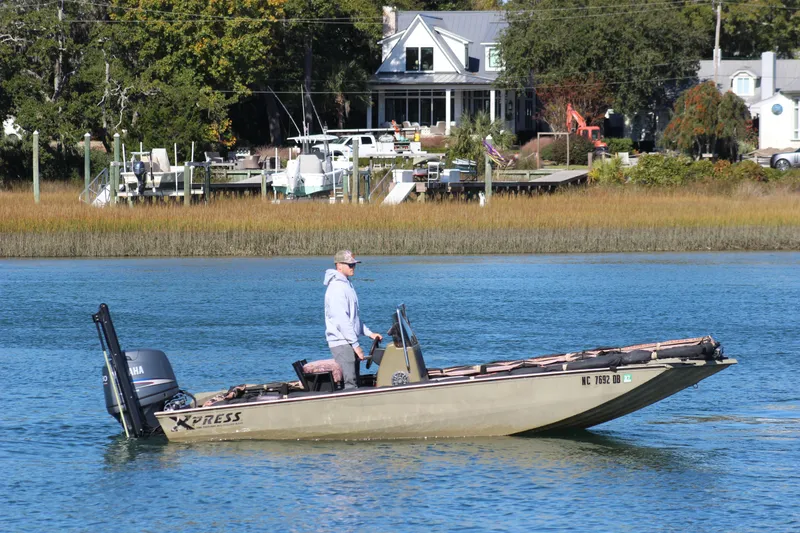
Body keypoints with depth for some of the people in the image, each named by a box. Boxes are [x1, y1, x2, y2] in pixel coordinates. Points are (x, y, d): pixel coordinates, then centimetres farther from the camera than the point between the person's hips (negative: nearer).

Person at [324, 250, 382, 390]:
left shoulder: (346, 284, 18)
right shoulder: (337, 287, -15)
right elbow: (341, 320, -20)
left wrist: (369, 333, 18)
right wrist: (355, 344, -19)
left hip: (349, 342, 10)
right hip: (342, 343, -10)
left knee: (354, 382, 10)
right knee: (349, 383, -14)